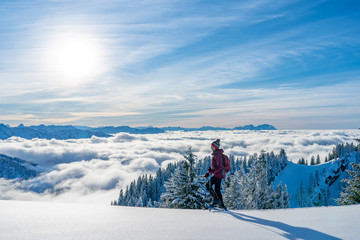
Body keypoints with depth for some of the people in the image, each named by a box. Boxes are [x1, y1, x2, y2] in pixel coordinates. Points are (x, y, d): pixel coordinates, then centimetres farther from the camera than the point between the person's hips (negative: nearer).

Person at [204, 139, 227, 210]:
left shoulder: (217, 154, -16)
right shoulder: (216, 154, 15)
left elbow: (220, 166, -23)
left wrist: (212, 171, -35)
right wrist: (209, 173, 18)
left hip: (218, 174, -10)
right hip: (219, 174, 10)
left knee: (208, 185, -4)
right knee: (217, 189, 12)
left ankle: (216, 200, -4)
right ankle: (222, 204, 15)